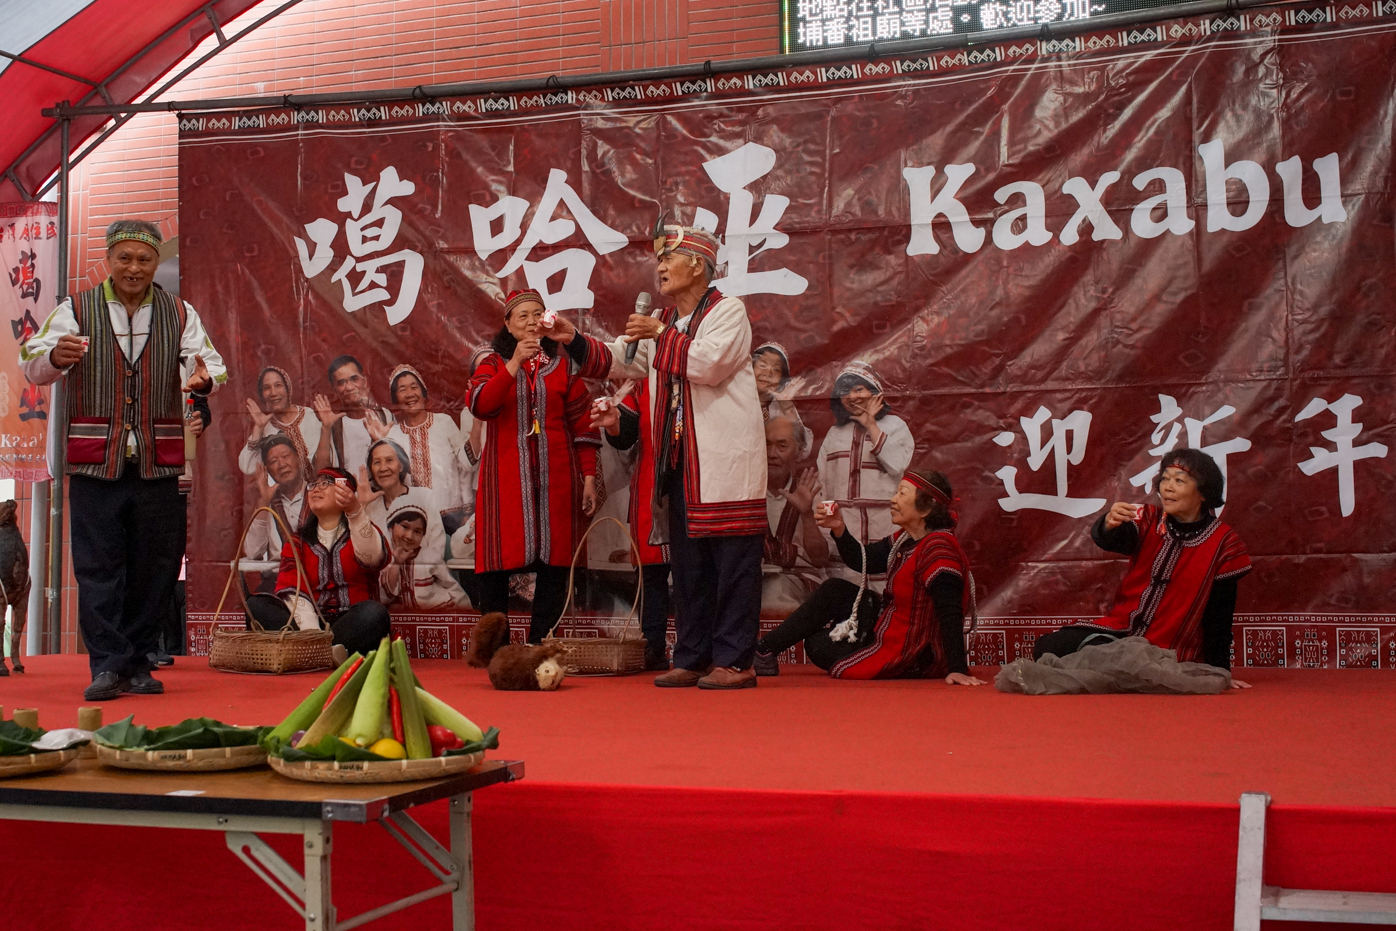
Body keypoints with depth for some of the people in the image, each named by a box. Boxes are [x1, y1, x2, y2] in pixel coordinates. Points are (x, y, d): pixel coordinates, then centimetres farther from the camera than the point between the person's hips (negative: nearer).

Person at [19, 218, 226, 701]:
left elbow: (208, 363, 1)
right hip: (94, 462, -1)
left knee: (153, 569, 3)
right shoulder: (76, 311, 7)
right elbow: (32, 365, 0)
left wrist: (203, 377, -25)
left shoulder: (180, 315, 11)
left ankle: (138, 665, 13)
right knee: (97, 567, -5)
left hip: (158, 463, 2)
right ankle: (108, 666, 0)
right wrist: (54, 357, -24)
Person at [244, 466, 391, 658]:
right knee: (256, 604, -20)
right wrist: (310, 631, -25)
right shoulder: (297, 541, 13)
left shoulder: (361, 532, 7)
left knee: (374, 613, -33)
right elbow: (291, 590, -5)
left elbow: (373, 558, -20)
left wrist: (355, 512, -38)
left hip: (353, 627, -2)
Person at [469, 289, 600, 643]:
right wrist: (515, 363, -18)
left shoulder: (563, 367, 12)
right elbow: (480, 406, -11)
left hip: (555, 478, 1)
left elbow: (583, 425, 9)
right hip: (506, 478, -1)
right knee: (497, 561, -3)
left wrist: (589, 476, 1)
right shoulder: (493, 365, 10)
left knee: (553, 562, -2)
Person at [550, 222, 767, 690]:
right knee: (687, 562, 10)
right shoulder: (661, 322, 21)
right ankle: (693, 658, 17)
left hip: (726, 460, -8)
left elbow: (708, 363, -18)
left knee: (732, 560, -6)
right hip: (678, 462, 8)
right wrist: (574, 340, 6)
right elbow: (615, 360, 20)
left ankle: (735, 660, -3)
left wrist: (662, 334, -10)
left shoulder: (728, 311, -2)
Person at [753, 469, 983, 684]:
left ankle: (763, 654, 29)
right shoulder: (906, 539, 2)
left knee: (818, 646, 3)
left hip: (911, 660, -10)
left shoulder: (939, 549, -29)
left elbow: (950, 614, -35)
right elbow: (862, 561, 8)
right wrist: (839, 529, -10)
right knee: (833, 591, 16)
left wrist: (957, 670, -41)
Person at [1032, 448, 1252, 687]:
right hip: (1121, 628, 4)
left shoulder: (1224, 543, -7)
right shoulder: (1149, 519, 0)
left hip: (1167, 654, -4)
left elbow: (1219, 615, -4)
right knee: (1047, 648, -16)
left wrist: (1219, 671, -4)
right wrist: (1109, 524, -46)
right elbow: (1113, 541, -22)